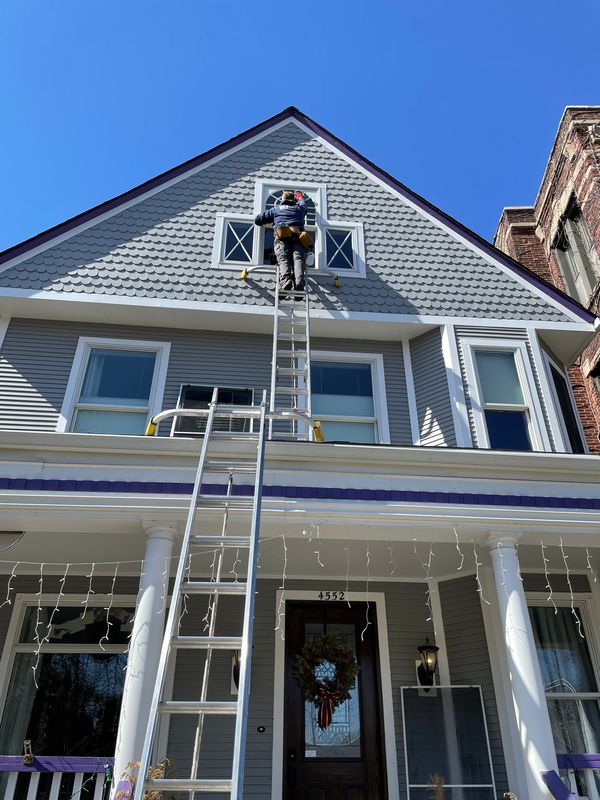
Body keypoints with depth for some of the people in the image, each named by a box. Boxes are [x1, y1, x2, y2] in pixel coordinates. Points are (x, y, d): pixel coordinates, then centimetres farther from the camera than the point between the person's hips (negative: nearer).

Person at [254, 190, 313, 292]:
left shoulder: (276, 209, 29)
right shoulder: (299, 209, 35)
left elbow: (258, 220, 27)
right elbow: (303, 205, 61)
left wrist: (271, 219, 46)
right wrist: (300, 198, 82)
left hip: (282, 235, -1)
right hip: (298, 236, 1)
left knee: (283, 258, -20)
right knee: (298, 258, -18)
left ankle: (285, 280, -48)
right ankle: (299, 282, -46)